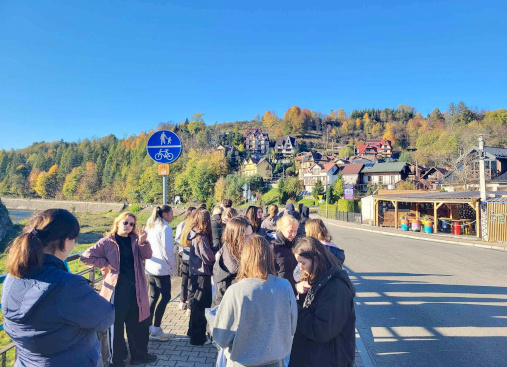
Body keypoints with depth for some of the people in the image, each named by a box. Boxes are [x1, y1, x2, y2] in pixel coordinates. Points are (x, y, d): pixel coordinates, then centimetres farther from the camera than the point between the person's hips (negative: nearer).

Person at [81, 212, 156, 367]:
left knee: (138, 323, 16)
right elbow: (86, 257, -7)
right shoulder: (107, 242, -6)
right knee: (116, 324, 9)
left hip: (135, 289, 4)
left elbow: (147, 255, -8)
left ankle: (139, 354, 34)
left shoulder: (135, 240, 5)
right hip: (116, 289, -4)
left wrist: (143, 242, -25)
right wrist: (105, 263, -12)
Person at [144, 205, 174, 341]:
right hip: (162, 268, -9)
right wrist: (172, 266, -6)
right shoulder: (165, 228, -14)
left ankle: (148, 326, 22)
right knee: (165, 297, 0)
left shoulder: (150, 226, 12)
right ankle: (155, 330, 3)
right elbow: (167, 250, -17)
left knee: (153, 296, 16)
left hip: (150, 267, 9)